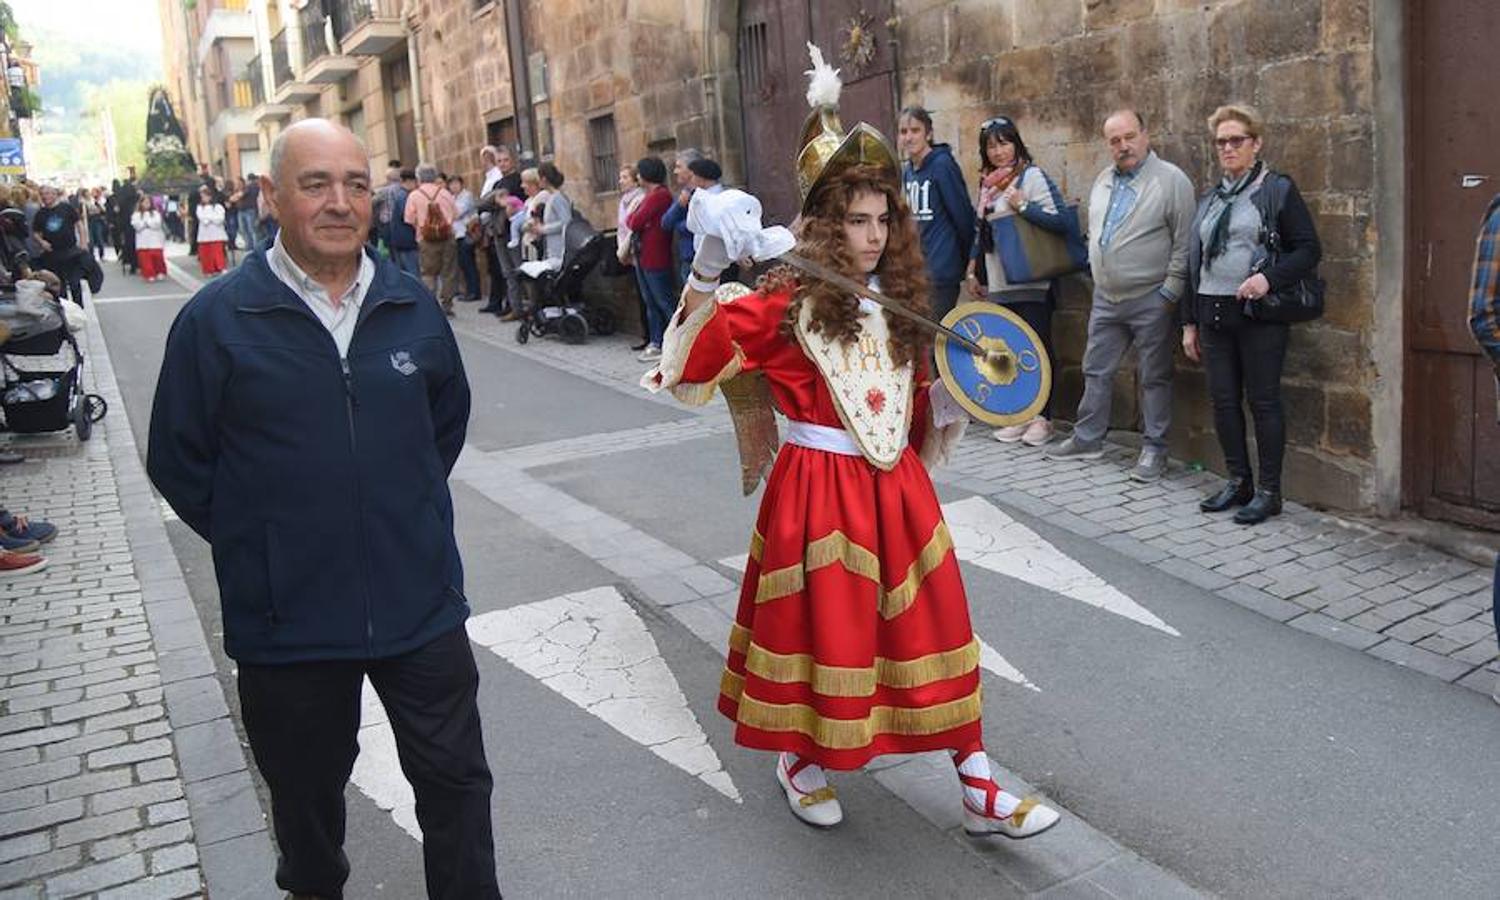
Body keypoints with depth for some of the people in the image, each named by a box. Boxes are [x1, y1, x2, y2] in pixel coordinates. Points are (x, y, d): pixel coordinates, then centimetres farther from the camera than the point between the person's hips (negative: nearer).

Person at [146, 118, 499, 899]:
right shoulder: (217, 318, -10)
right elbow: (178, 462, -2)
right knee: (307, 790, 21)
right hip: (287, 621, -1)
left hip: (422, 603, 2)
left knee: (455, 778, 13)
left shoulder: (412, 306, -1)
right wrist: (256, 542, -1)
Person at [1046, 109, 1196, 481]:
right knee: (1096, 370, 14)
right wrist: (1098, 272, 14)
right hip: (1106, 297, 7)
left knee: (1154, 378, 3)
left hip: (1150, 300, -7)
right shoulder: (1103, 181, 11)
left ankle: (1154, 450, 13)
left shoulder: (1171, 180, -10)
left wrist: (1170, 291, -15)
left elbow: (1184, 242, -13)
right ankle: (1087, 439, 26)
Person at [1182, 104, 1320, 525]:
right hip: (1214, 314, 6)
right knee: (1223, 400, 7)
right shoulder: (1210, 198, 16)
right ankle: (1238, 481, 21)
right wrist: (1190, 322, 15)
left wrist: (1268, 277, -22)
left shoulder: (1277, 189, -1)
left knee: (1263, 400, -1)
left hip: (1260, 315, -6)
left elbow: (1309, 249, -5)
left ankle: (1269, 491, 8)